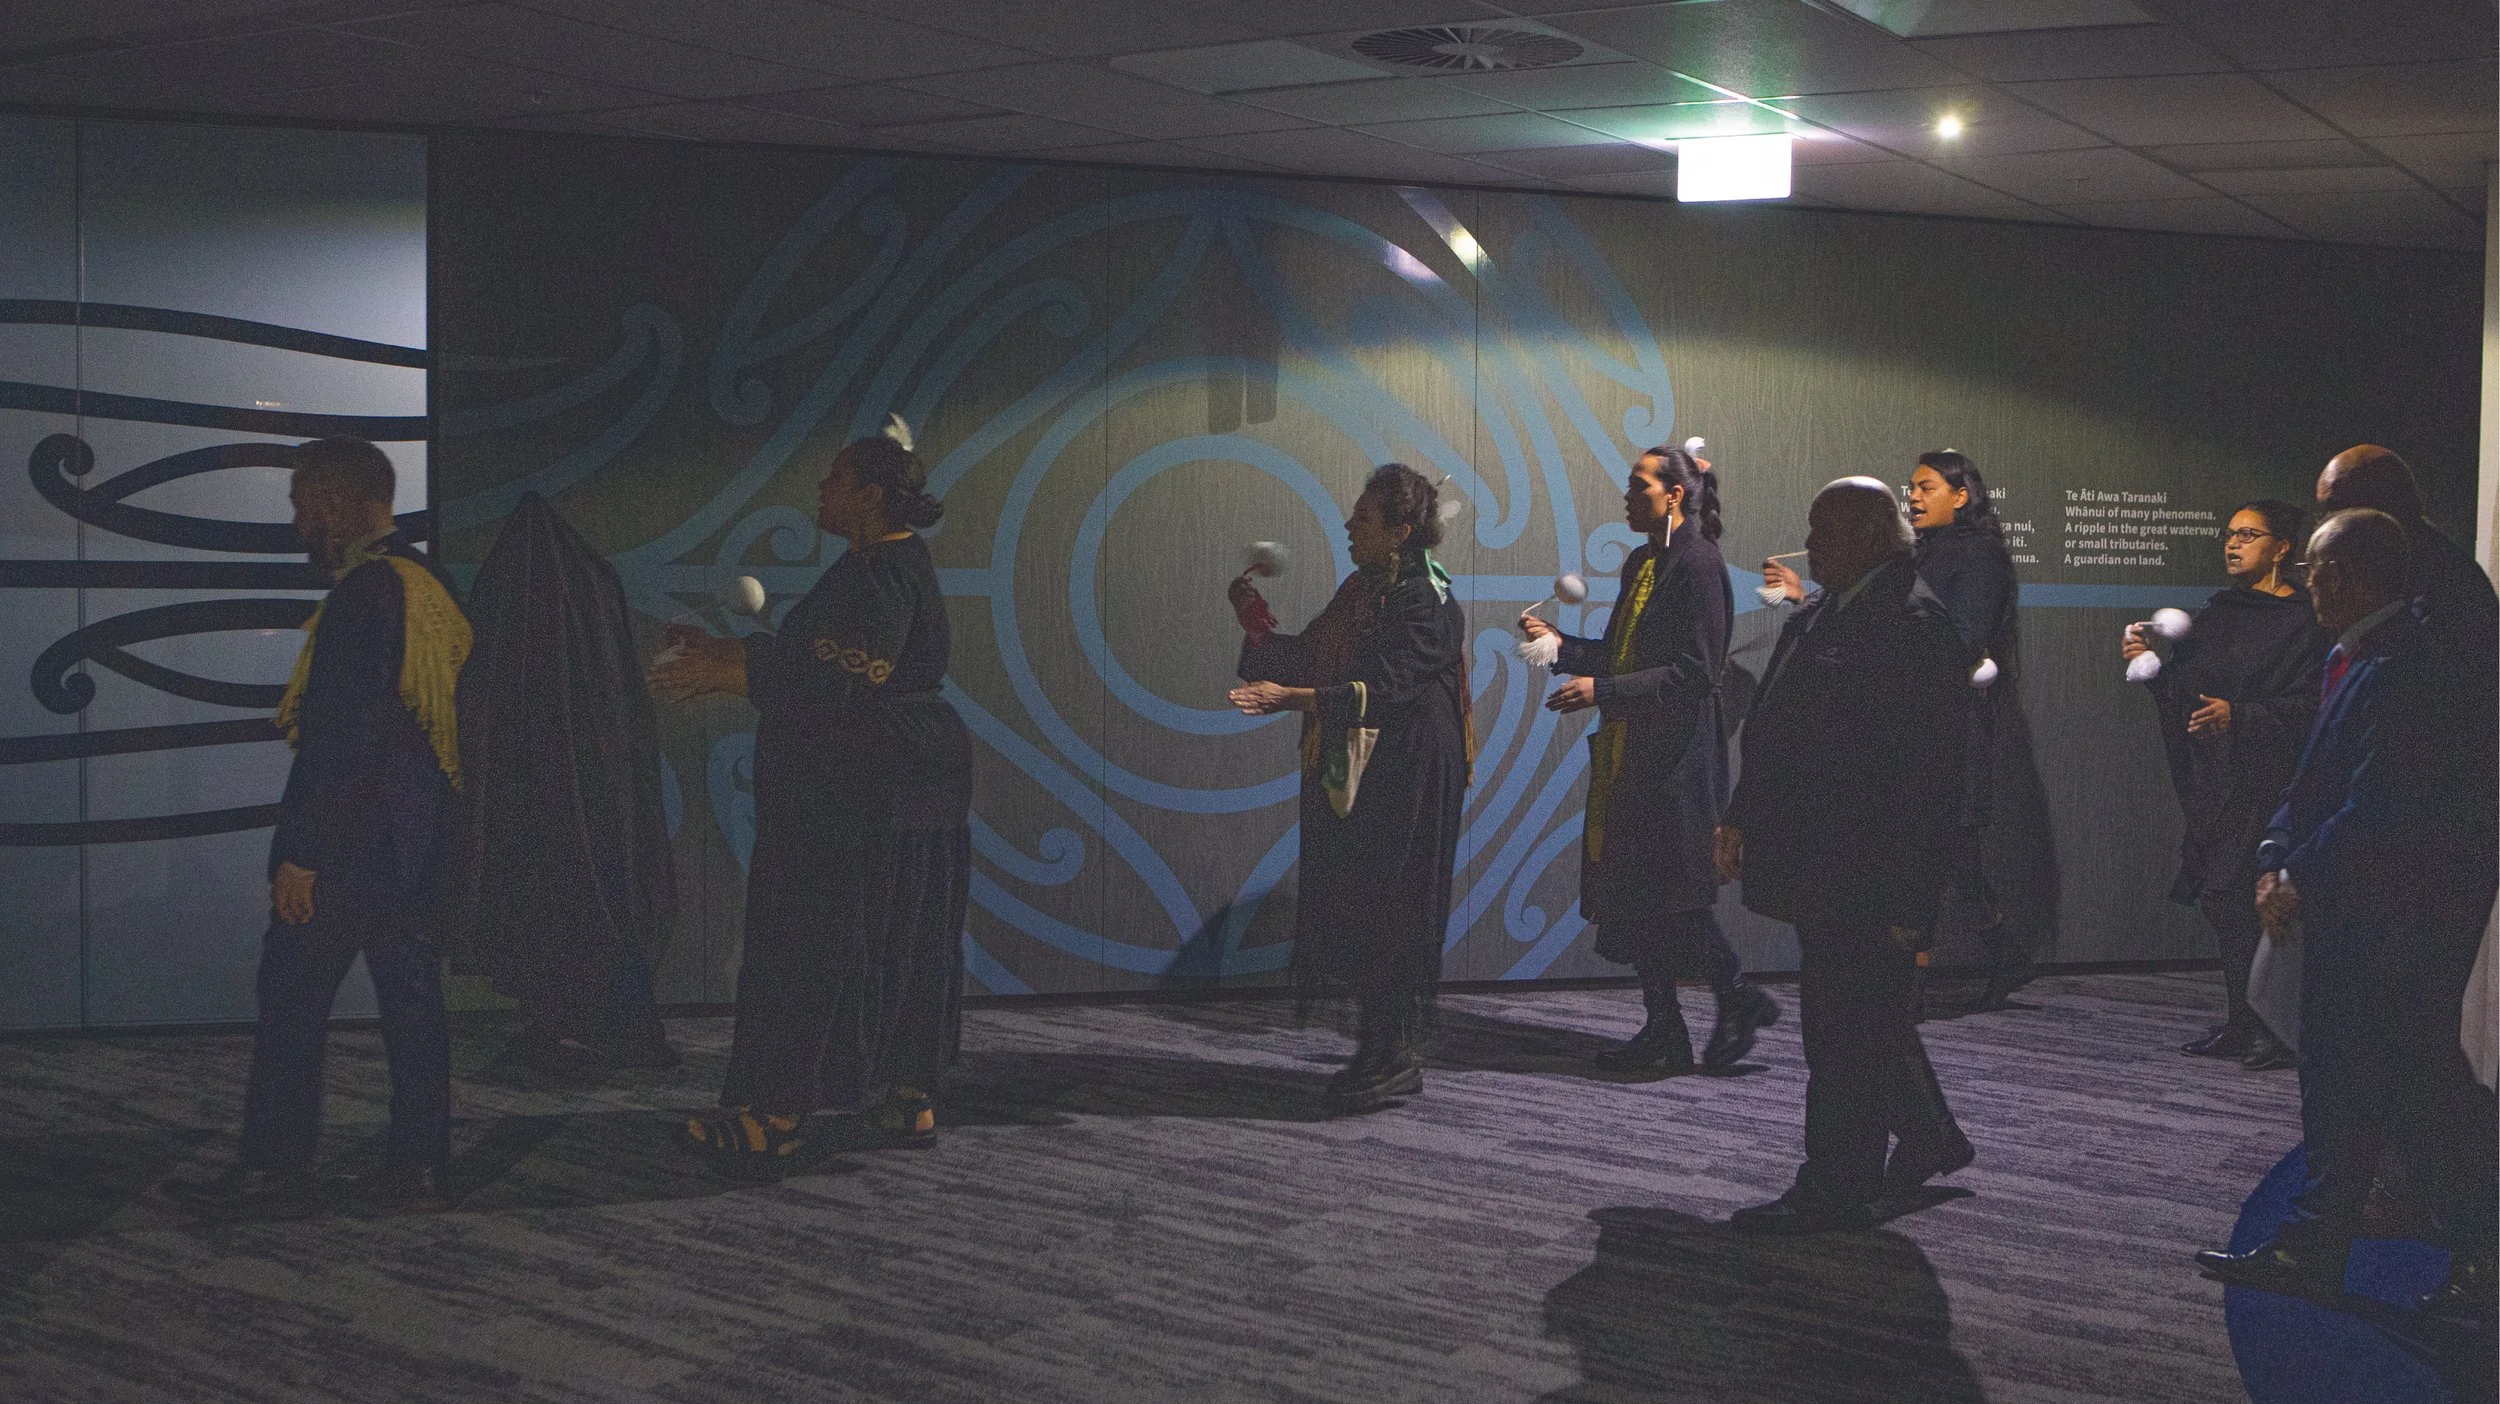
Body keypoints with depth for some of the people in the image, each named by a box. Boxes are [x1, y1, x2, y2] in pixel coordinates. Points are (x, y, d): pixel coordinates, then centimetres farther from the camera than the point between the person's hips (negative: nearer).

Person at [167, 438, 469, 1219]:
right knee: (410, 997, 9)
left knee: (292, 997, -1)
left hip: (350, 841, -9)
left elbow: (342, 737, -20)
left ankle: (276, 1170, 4)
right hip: (415, 837, 9)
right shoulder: (428, 586, 13)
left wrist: (301, 854, -18)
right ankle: (418, 1166, 12)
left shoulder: (364, 594, -16)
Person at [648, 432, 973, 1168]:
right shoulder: (893, 563, 16)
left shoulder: (881, 574, -18)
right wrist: (720, 651, 16)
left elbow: (826, 686, -25)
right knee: (900, 944, 12)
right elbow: (807, 657, 20)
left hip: (865, 794, -11)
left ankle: (772, 1115, -2)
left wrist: (716, 675, -18)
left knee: (809, 940, -6)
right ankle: (908, 1099, 17)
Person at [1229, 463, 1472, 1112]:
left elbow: (1382, 686, -24)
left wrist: (1291, 698, -33)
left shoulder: (1425, 603, -14)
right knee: (1350, 909, 9)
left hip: (1402, 781, -8)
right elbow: (1309, 658, 17)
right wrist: (1258, 628, 2)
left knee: (1387, 910, -5)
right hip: (1350, 778, 8)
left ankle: (1398, 1058, 3)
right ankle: (1379, 1051, 17)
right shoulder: (1360, 592, 13)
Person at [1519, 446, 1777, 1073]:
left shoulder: (1698, 563, -13)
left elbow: (1696, 671, -18)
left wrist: (1603, 690, -21)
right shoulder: (1642, 562, 15)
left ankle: (1739, 1000, 11)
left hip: (1676, 754, -9)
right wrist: (1561, 645, 6)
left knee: (1670, 891, -6)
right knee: (1629, 890, 8)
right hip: (1628, 751, 9)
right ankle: (1663, 1032, 14)